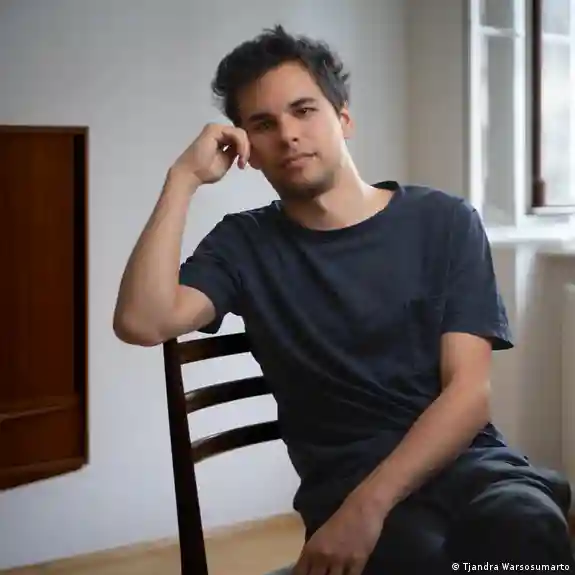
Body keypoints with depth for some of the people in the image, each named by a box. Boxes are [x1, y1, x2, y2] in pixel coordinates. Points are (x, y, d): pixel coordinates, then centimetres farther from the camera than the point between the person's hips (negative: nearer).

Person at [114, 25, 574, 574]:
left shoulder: (444, 221, 5)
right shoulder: (244, 244, 8)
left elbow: (470, 389, -5)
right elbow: (141, 322, -10)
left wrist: (367, 506, -19)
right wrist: (184, 178, -6)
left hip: (466, 458, 1)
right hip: (345, 479, -1)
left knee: (526, 530, -35)